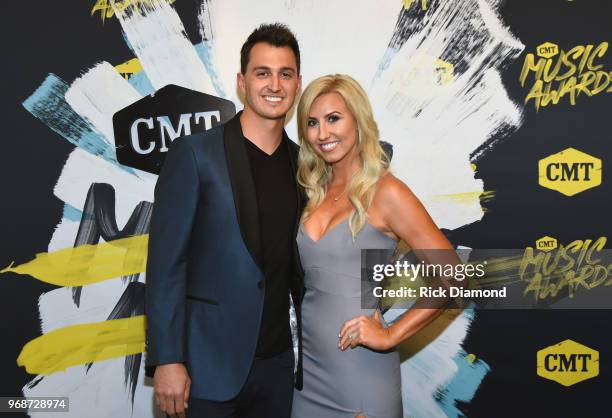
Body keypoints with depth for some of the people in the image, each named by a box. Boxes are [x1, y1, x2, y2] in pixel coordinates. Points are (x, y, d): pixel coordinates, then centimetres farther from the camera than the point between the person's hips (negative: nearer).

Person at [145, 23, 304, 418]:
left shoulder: (301, 163, 5)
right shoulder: (194, 154, -9)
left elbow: (297, 264, 11)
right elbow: (166, 263, -11)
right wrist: (168, 360, -14)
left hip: (277, 361, 5)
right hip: (209, 363, -4)